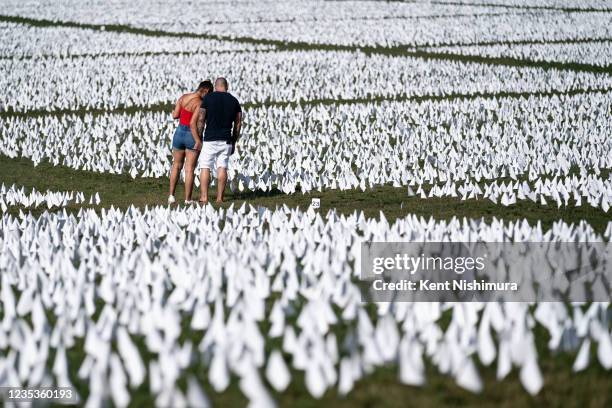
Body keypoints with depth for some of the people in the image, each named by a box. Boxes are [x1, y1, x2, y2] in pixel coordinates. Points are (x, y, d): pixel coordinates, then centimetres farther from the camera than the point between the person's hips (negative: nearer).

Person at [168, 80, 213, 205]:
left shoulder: (183, 97, 0)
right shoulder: (199, 103, -19)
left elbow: (175, 115, -2)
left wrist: (174, 112, 21)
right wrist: (198, 141, -20)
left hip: (179, 133, 6)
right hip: (192, 137, -5)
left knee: (176, 165, 19)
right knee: (189, 169, 2)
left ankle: (171, 195, 15)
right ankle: (187, 199, 5)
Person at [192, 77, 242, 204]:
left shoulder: (208, 98, -3)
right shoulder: (234, 101, 6)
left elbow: (201, 119, -5)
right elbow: (238, 124, 8)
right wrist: (234, 143, 16)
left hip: (210, 139, -3)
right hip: (226, 140, 3)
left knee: (205, 167, 0)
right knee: (222, 167, 5)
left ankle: (204, 197, -7)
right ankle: (220, 197, 2)